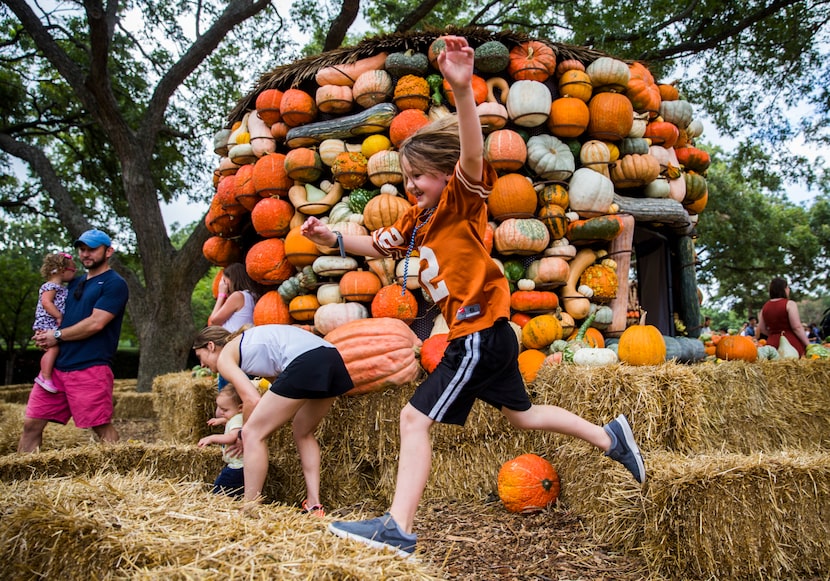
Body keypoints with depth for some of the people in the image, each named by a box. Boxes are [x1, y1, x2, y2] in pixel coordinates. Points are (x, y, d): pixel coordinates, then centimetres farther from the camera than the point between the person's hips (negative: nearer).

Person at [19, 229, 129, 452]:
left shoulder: (114, 284, -5)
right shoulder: (75, 283, 19)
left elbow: (95, 323, -15)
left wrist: (57, 336, -5)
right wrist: (44, 335, 4)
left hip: (90, 368, -8)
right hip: (57, 365, 8)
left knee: (102, 427, -3)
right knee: (31, 423, 8)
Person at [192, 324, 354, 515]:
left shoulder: (224, 357, 12)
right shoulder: (248, 340, 35)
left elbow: (252, 399, 1)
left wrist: (244, 434, 18)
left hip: (304, 364, -9)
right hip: (333, 358, 9)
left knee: (253, 433, 4)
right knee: (303, 433, 27)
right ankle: (314, 506, 22)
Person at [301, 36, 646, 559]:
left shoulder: (462, 198, -12)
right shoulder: (419, 217, 11)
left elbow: (472, 152, -32)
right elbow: (380, 246, 20)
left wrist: (462, 90, -48)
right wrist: (334, 239, 2)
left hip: (480, 332, -10)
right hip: (489, 333, 10)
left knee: (415, 417, -11)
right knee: (522, 414, 24)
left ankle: (398, 528, -8)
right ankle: (610, 437, 37)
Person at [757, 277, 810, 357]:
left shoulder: (765, 306, 11)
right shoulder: (789, 304, -5)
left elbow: (761, 329, 13)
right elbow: (797, 327, -11)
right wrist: (808, 345, -7)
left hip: (772, 343, 5)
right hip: (791, 342, -5)